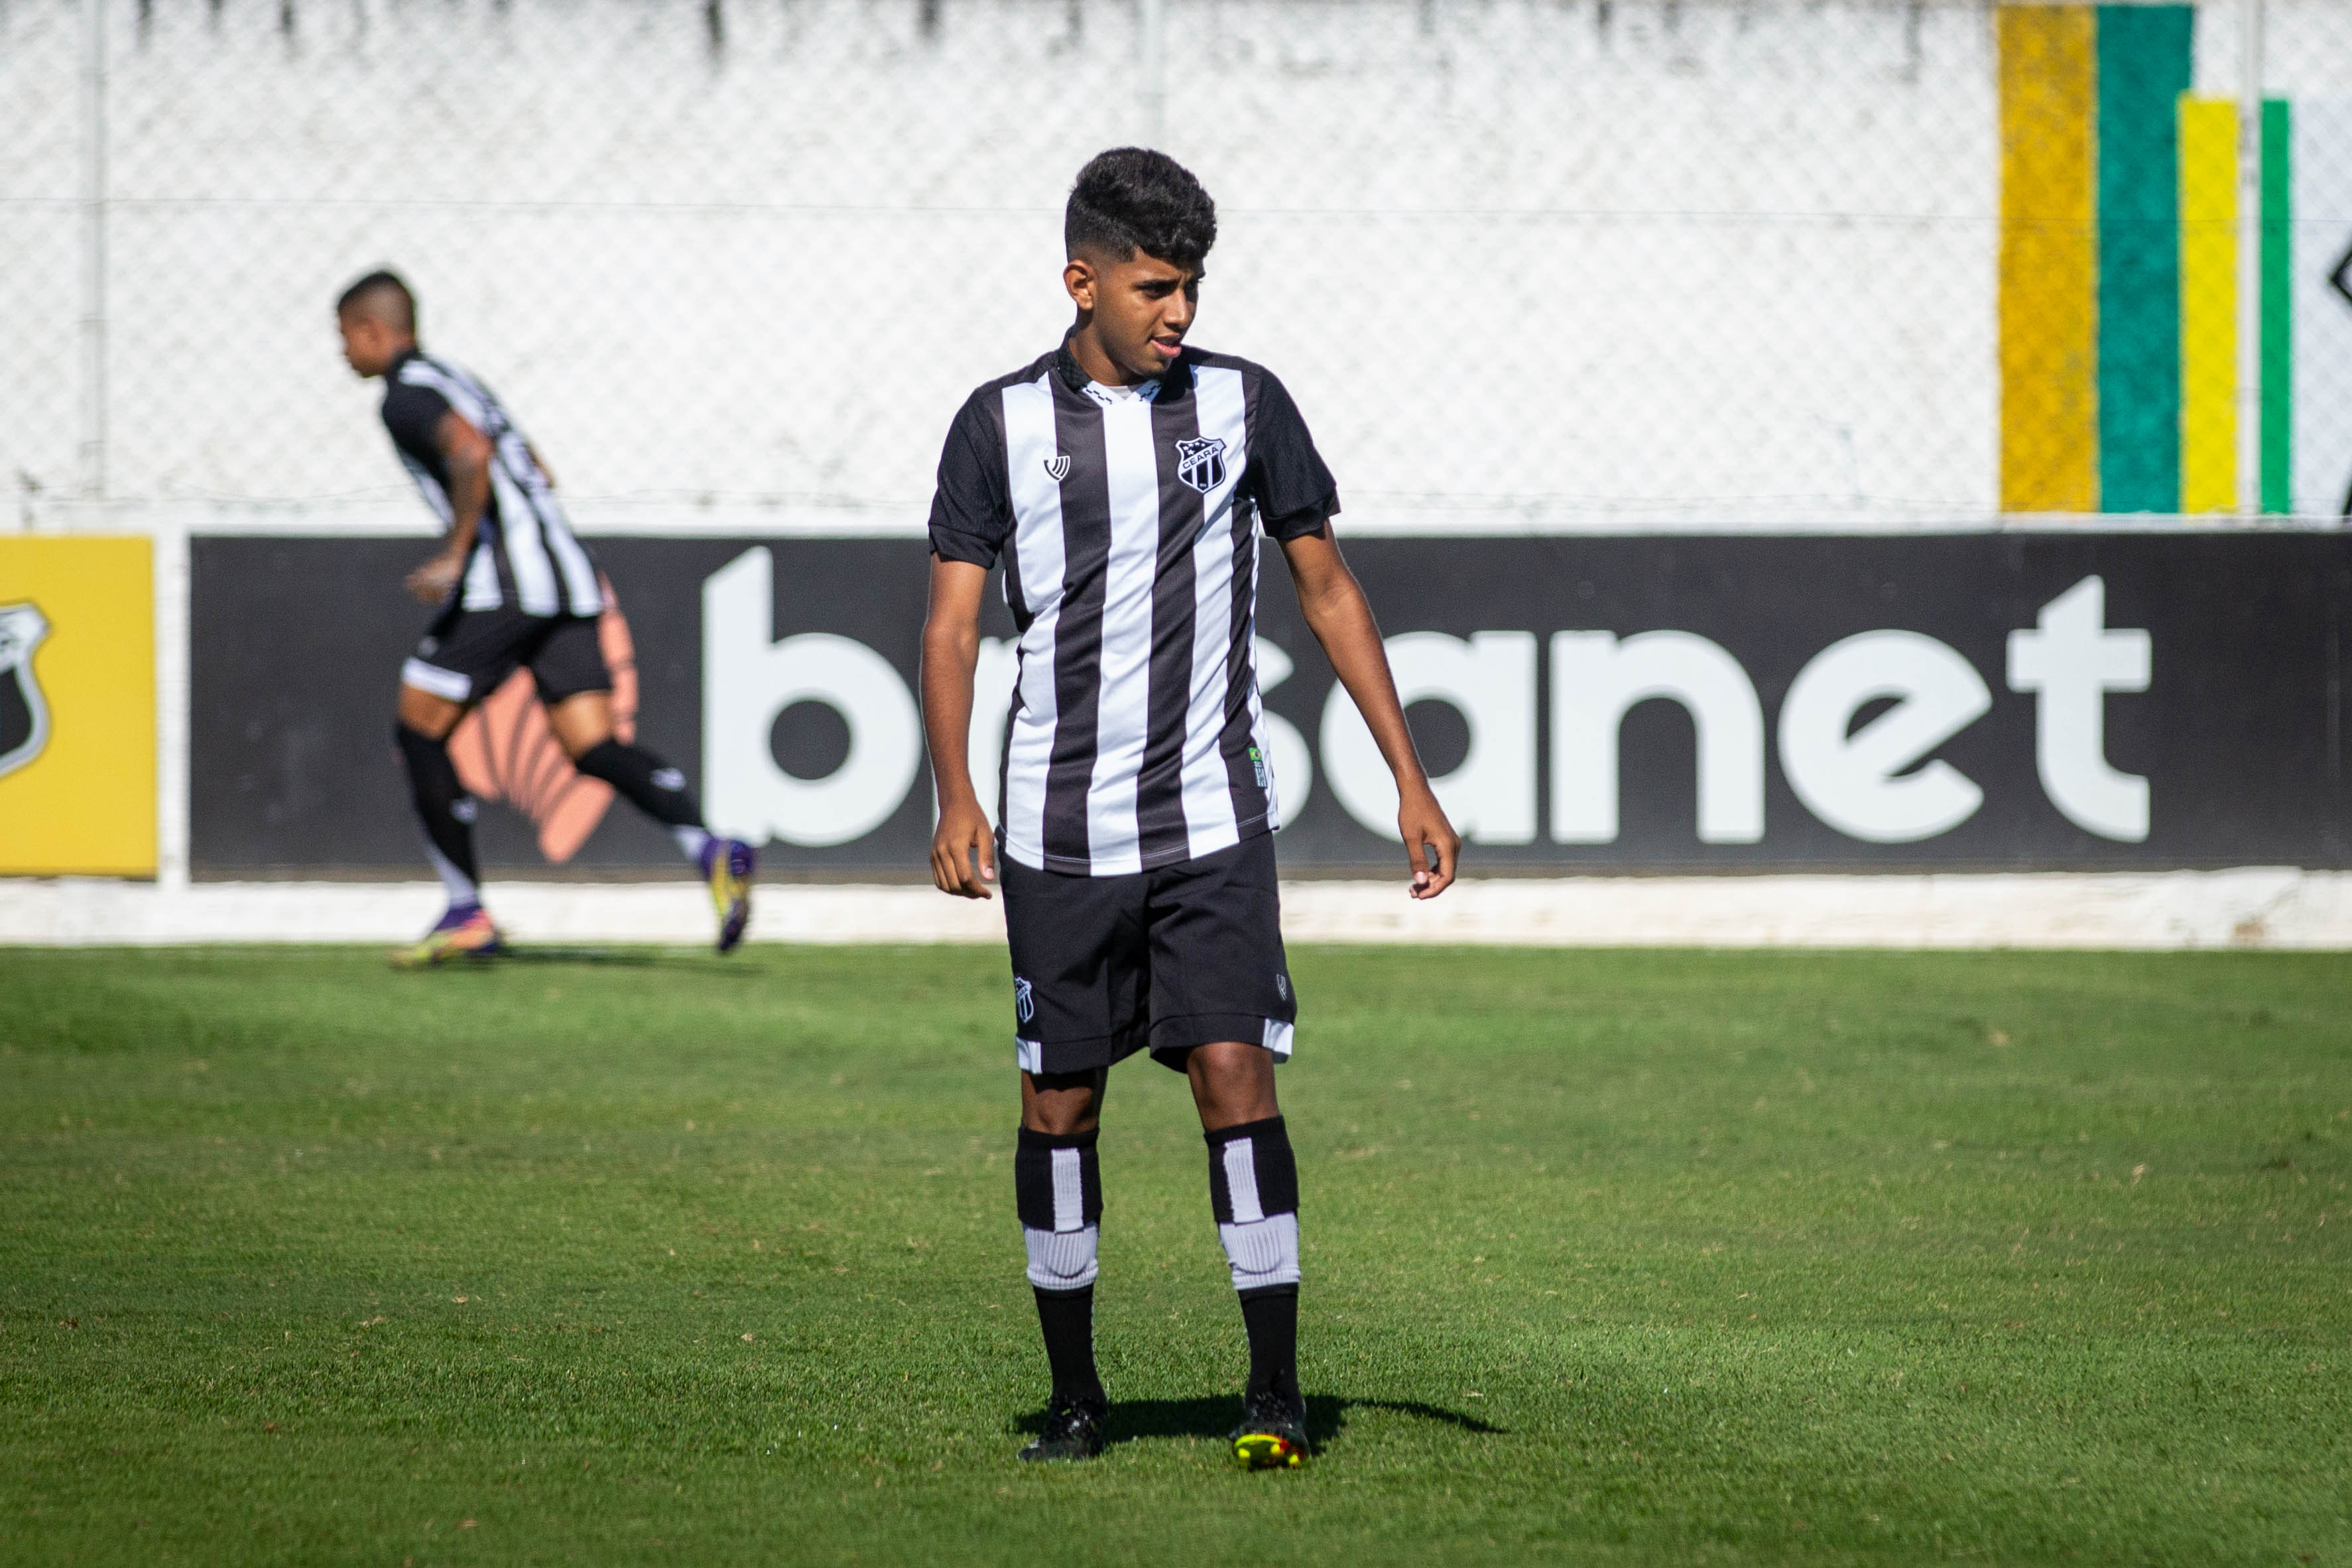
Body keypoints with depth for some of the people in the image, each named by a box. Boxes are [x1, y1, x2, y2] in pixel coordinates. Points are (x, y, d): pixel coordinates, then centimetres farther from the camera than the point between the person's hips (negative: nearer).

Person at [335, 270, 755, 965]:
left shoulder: (408, 394, -4)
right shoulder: (456, 382, 26)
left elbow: (471, 453, -24)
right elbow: (537, 476, 33)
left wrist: (455, 556, -20)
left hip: (502, 582, -9)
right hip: (567, 577, 9)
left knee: (419, 728, 5)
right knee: (593, 746, 0)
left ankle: (467, 911, 4)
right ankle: (711, 850, -23)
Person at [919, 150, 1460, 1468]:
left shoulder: (1243, 404, 3)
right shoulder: (1005, 423, 1)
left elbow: (1329, 589, 9)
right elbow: (954, 619, 1)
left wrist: (1413, 782, 5)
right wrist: (956, 798, -13)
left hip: (1214, 823, 0)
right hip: (1059, 832, 0)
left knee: (1236, 1077, -11)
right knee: (1060, 1105, 5)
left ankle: (1278, 1393, -7)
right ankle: (1075, 1394, 17)